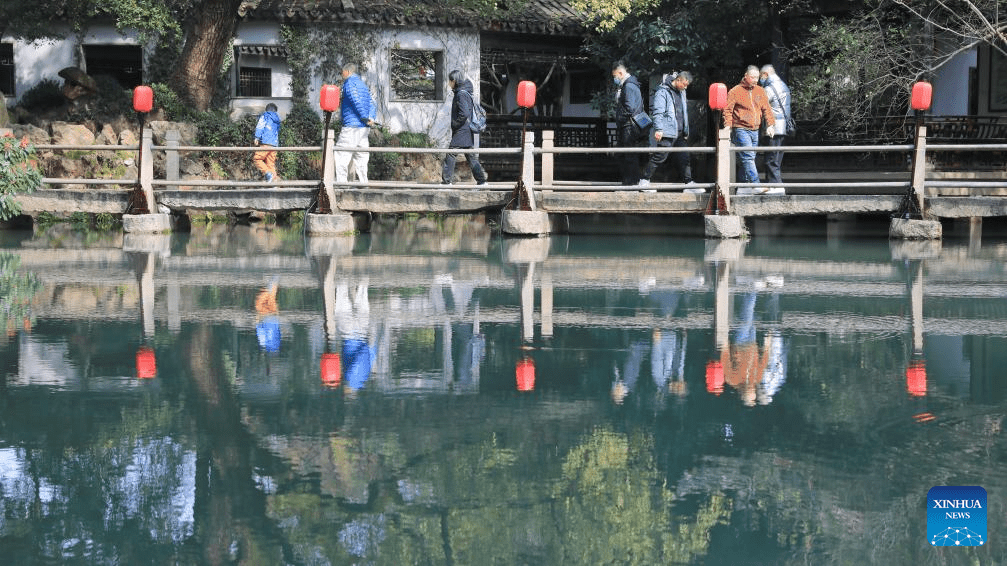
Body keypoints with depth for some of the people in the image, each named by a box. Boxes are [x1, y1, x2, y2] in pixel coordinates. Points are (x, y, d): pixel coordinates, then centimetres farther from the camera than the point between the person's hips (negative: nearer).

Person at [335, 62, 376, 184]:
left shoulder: (349, 82, -3)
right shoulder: (363, 85, 24)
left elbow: (356, 100, -17)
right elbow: (372, 104, 15)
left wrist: (365, 118, -19)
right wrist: (370, 118, -1)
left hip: (351, 125, -9)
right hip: (364, 128, 9)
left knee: (341, 157, -8)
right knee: (361, 158, 8)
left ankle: (341, 184, -14)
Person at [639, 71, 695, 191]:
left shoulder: (681, 93, 19)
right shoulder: (663, 92, -8)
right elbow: (658, 112, -13)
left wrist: (686, 131, 26)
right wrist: (658, 129, -21)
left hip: (680, 134, 8)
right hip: (667, 132, -8)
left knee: (684, 158, 6)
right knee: (660, 156, -8)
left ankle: (688, 182, 10)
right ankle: (644, 180, 1)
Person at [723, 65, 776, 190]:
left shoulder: (760, 91, 14)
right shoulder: (735, 91, -2)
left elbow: (766, 109, 14)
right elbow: (728, 110, -4)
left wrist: (770, 124, 2)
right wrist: (728, 125, -16)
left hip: (755, 131, 6)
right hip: (741, 130, -6)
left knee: (750, 158, 7)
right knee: (748, 157, -14)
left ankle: (745, 184, 13)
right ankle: (756, 184, -20)